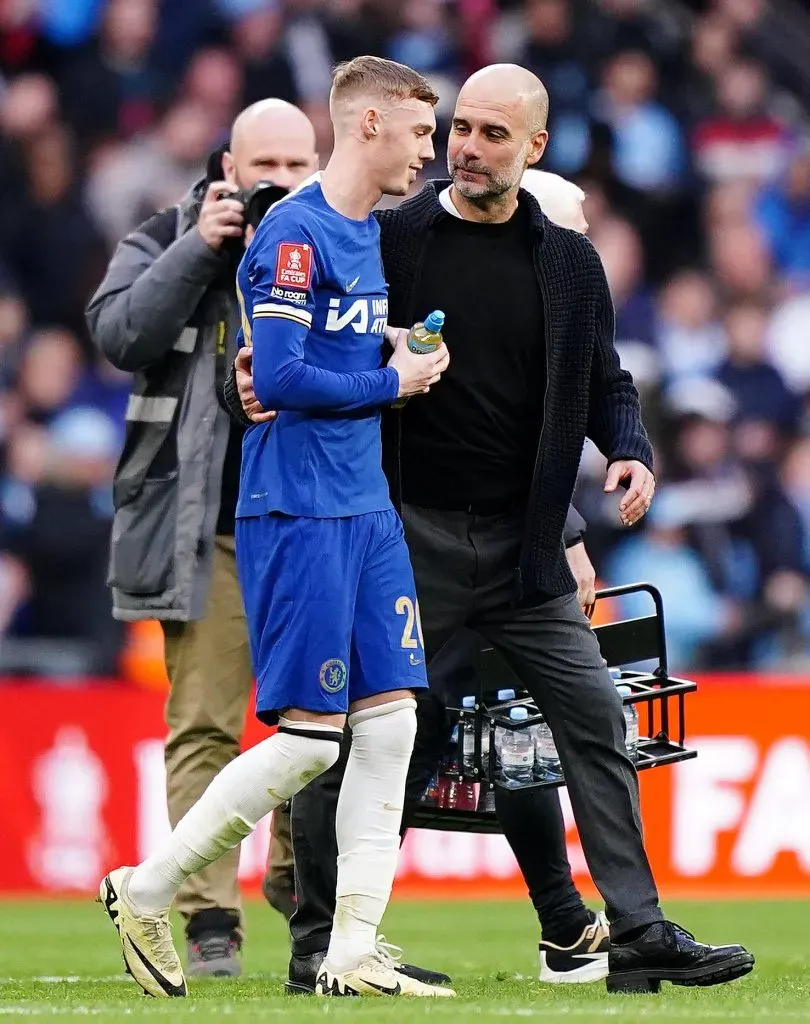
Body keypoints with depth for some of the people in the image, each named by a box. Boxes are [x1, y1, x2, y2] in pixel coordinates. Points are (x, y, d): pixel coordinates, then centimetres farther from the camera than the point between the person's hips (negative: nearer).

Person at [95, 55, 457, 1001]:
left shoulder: (366, 232, 16)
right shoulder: (293, 233, -13)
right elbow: (280, 378, -20)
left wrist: (405, 357, 7)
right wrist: (393, 383, -10)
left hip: (365, 510, 9)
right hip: (296, 513, -9)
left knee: (390, 719, 1)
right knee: (309, 738, -8)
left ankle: (352, 956, 4)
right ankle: (144, 893, 6)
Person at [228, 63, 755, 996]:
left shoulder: (568, 262, 8)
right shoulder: (385, 240, 0)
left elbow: (603, 383, 14)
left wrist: (631, 452, -5)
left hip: (523, 545, 3)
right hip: (408, 536, -3)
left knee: (596, 725, -1)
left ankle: (637, 936, 4)